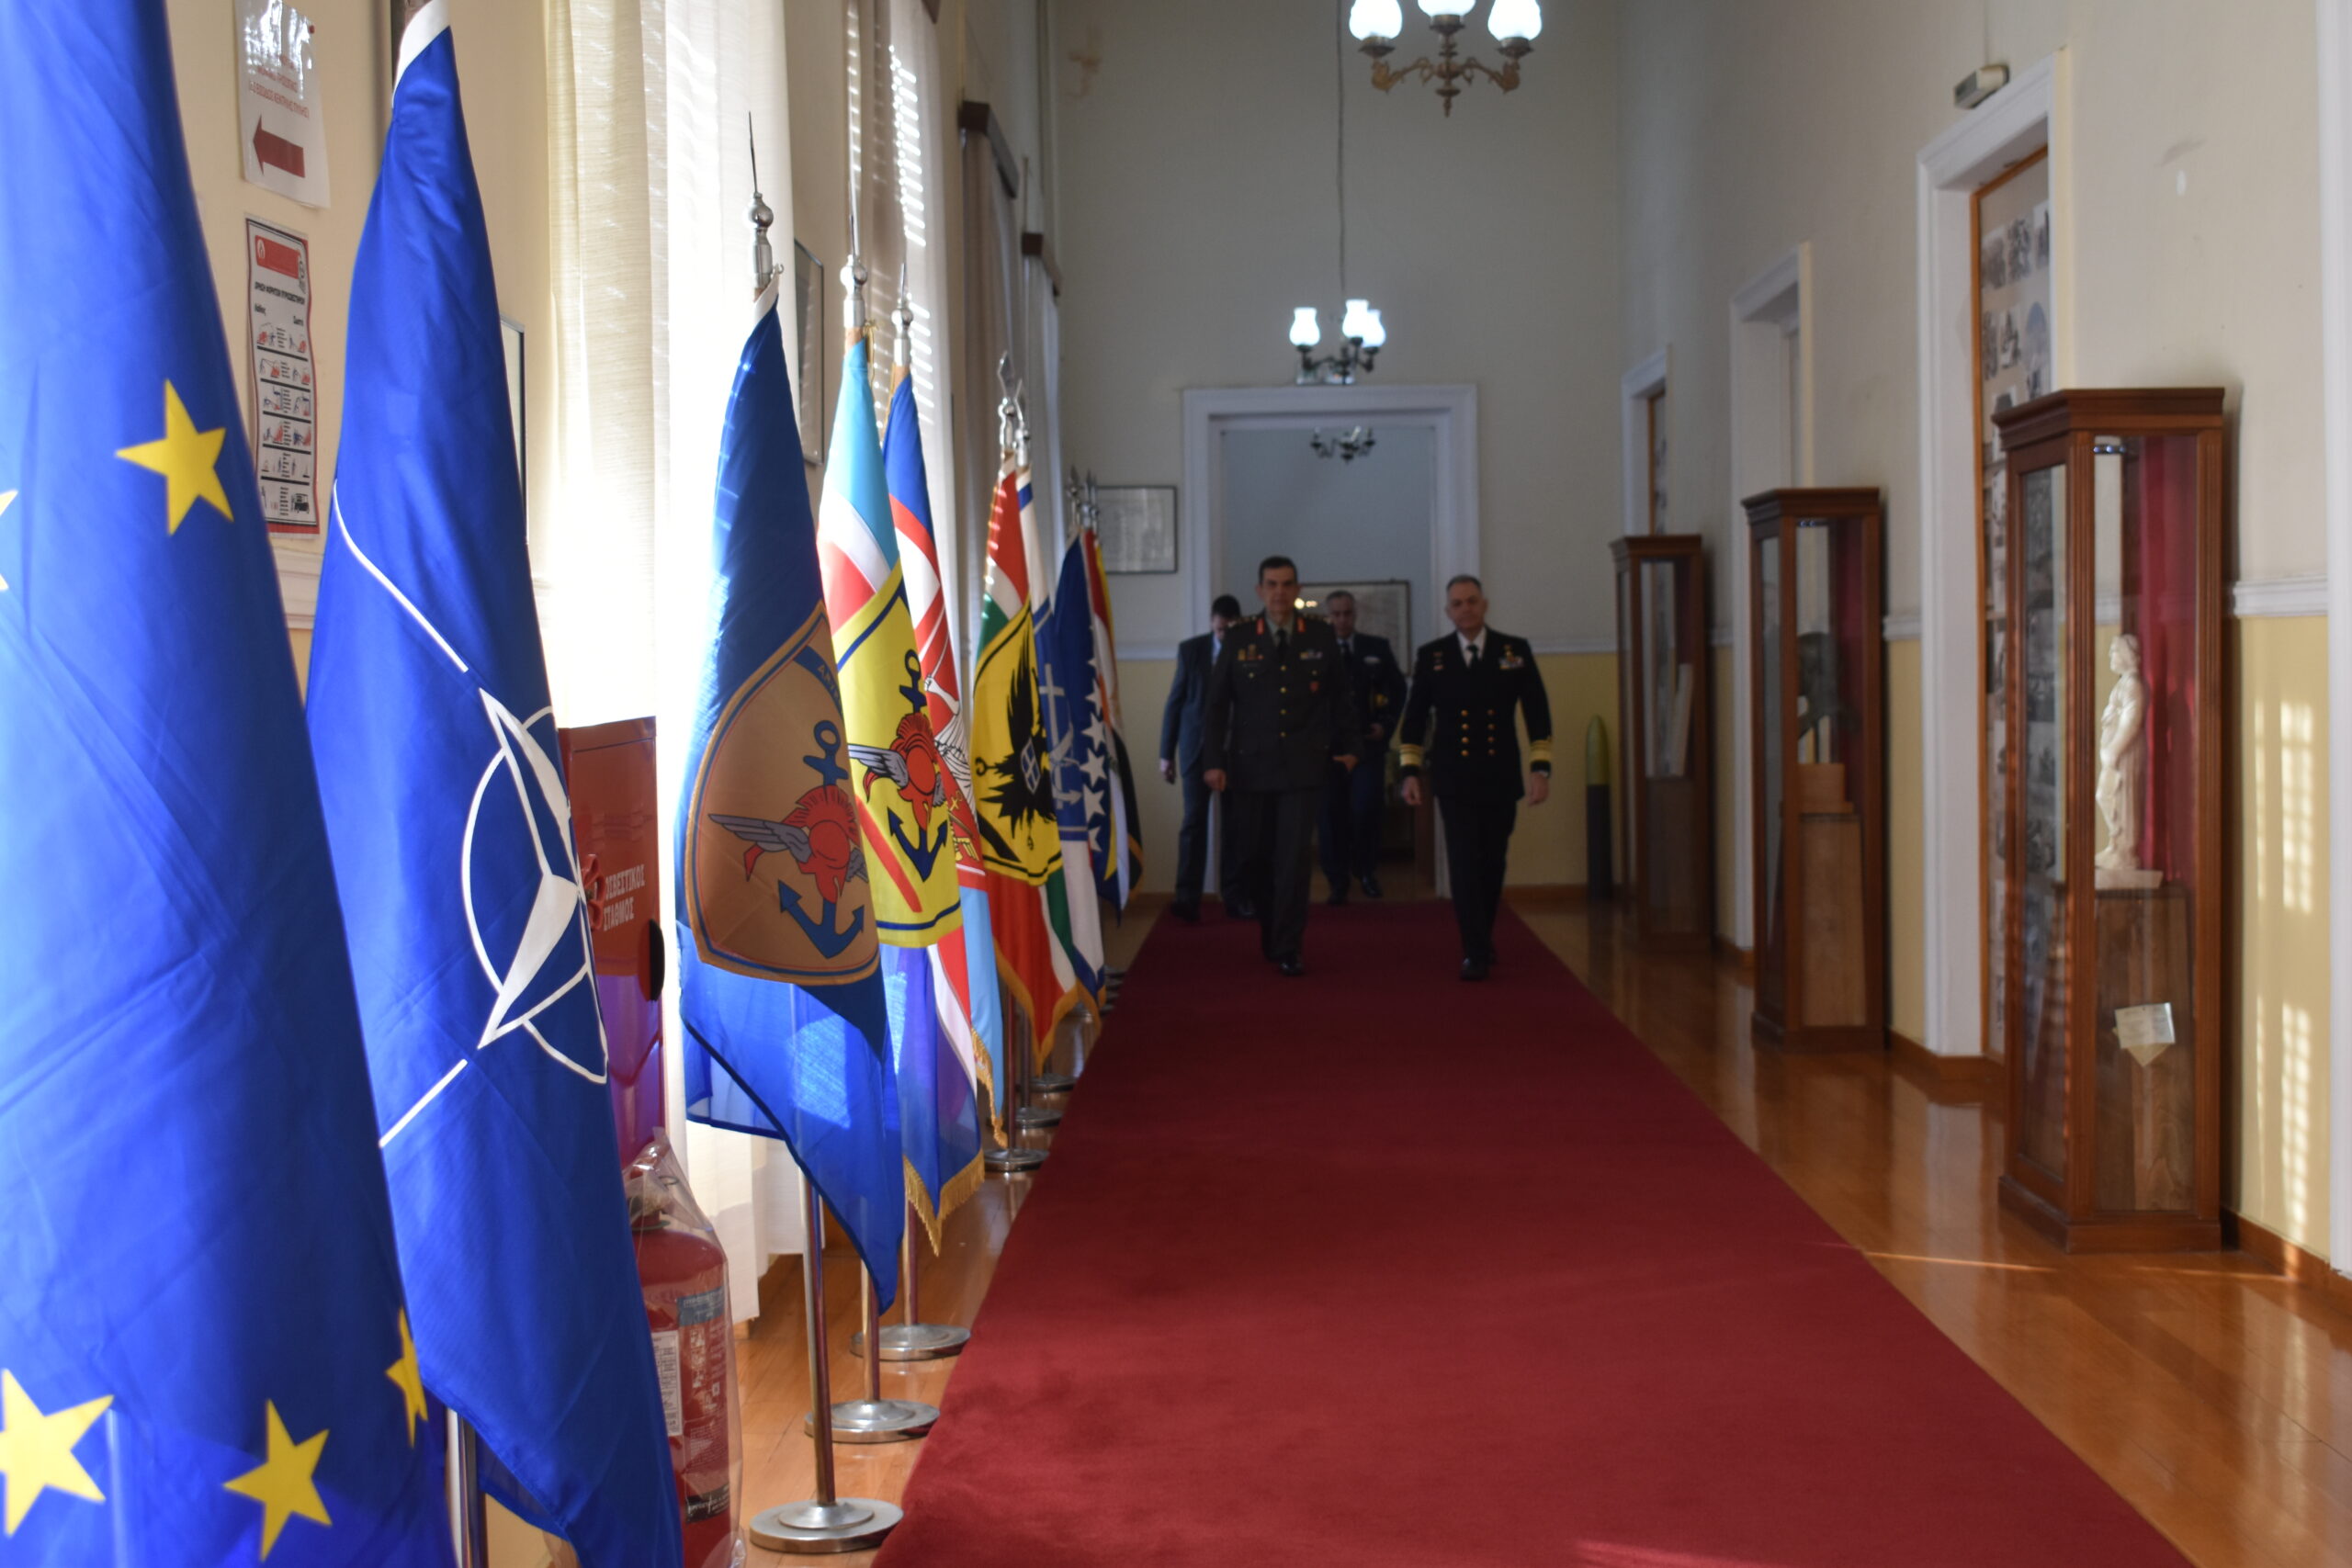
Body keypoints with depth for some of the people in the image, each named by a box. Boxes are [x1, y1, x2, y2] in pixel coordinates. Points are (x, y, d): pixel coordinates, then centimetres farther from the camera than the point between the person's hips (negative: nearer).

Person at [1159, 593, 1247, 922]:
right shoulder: (1190, 649, 2)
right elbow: (1175, 701, 4)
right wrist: (1167, 752, 2)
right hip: (1197, 746, 0)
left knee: (1236, 824, 3)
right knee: (1194, 821, -3)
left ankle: (1234, 896, 8)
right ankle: (1187, 898, -5)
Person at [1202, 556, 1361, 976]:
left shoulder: (1321, 637, 4)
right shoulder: (1239, 639, 2)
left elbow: (1342, 696, 14)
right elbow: (1217, 704, 3)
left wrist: (1347, 747, 17)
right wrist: (1213, 761, -4)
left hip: (1302, 766, -1)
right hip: (1250, 767, 1)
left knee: (1295, 858, -9)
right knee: (1255, 858, 7)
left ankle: (1288, 949, -2)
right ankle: (1270, 926, 30)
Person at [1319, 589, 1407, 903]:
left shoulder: (1378, 648, 7)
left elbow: (1397, 689, 14)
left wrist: (1385, 723, 3)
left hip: (1367, 740, 1)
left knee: (1366, 809, -9)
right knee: (1332, 814, 1)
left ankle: (1366, 872, 12)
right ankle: (1338, 882, 10)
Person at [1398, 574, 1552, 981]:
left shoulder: (1516, 651, 4)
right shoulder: (1431, 656, 3)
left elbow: (1537, 713, 3)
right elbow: (1414, 718, 8)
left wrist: (1540, 768, -4)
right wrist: (1410, 771, 1)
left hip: (1500, 778, 1)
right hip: (1454, 779, -1)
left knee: (1492, 864, 9)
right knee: (1465, 864, -10)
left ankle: (1482, 941, 26)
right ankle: (1476, 952, -9)